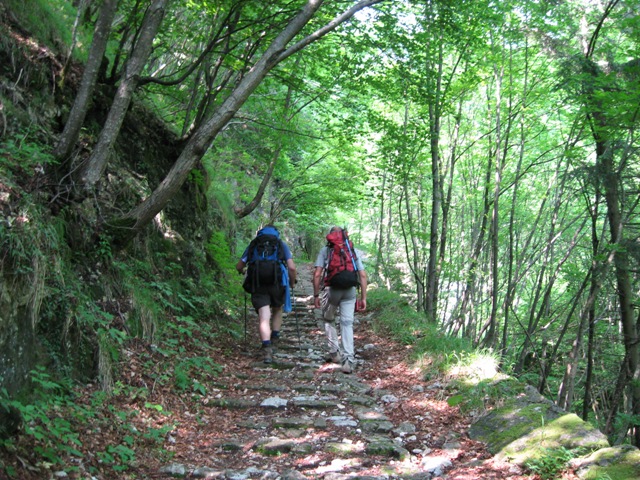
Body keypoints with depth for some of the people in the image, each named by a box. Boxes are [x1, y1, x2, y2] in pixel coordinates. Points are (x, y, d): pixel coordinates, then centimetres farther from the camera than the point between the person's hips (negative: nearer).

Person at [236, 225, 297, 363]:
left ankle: (267, 348, -19)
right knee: (277, 311, 26)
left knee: (264, 318, -4)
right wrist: (292, 283, 15)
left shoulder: (253, 245, 15)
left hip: (258, 285, 0)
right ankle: (275, 339, 25)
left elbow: (239, 267, 15)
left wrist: (243, 272, 36)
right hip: (277, 283, 0)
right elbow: (292, 267, 0)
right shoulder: (282, 245, 12)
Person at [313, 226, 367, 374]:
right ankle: (349, 360, -8)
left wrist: (316, 295, 6)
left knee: (328, 319, 21)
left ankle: (334, 353, 21)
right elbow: (363, 275, 10)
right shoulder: (353, 250, 17)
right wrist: (363, 297, 12)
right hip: (350, 290, 1)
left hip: (332, 289, -1)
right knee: (347, 324, 2)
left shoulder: (325, 250, 11)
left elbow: (317, 274, 0)